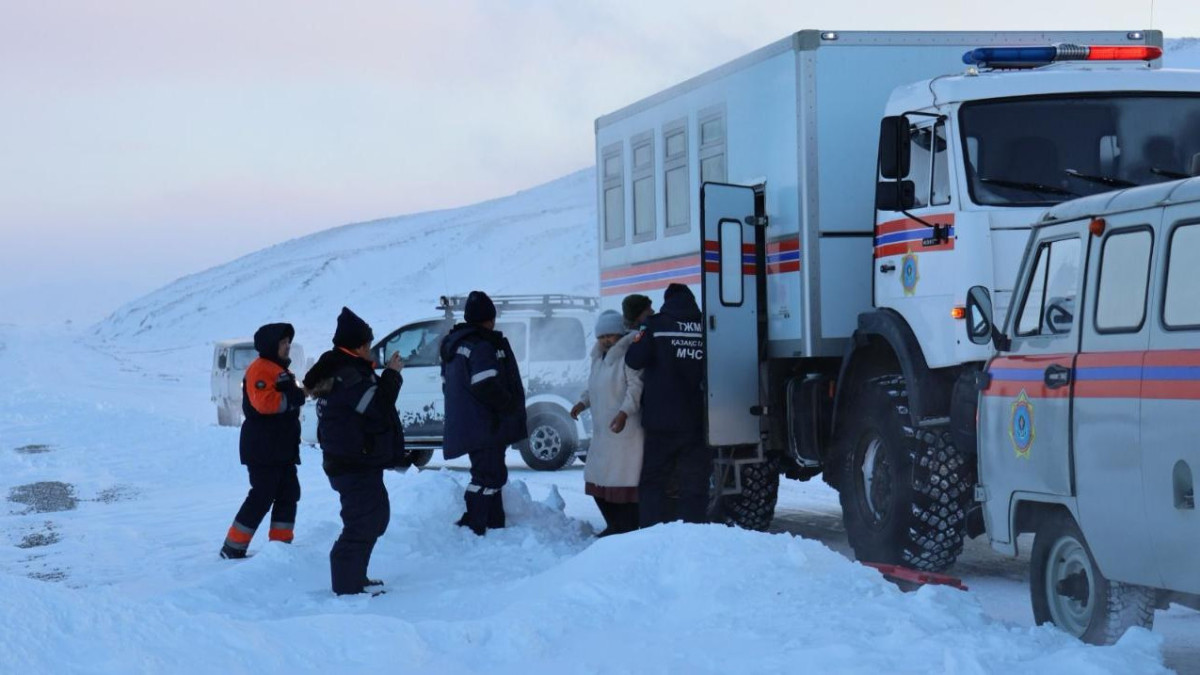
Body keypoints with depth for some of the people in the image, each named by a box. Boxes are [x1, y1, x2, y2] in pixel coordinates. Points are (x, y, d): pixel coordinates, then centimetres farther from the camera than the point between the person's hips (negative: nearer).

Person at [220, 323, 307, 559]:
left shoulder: (280, 370, 21)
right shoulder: (260, 369, -12)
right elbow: (264, 402, -25)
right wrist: (292, 399, -20)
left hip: (282, 448, 10)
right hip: (263, 449, -10)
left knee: (289, 494, 9)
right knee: (262, 496, -10)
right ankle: (233, 547, -5)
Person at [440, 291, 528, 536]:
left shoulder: (453, 346, 17)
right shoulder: (482, 346, -15)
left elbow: (447, 385, 20)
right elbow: (487, 386, -24)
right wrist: (509, 406, -10)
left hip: (465, 426, 10)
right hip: (485, 426, -10)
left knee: (492, 476, 18)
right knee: (488, 476, -10)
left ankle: (496, 525, 24)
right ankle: (473, 528, -15)